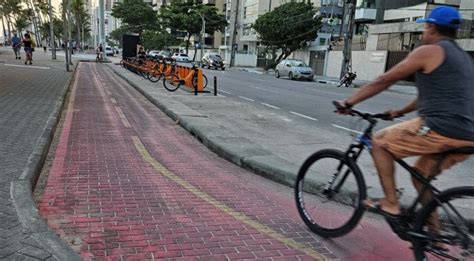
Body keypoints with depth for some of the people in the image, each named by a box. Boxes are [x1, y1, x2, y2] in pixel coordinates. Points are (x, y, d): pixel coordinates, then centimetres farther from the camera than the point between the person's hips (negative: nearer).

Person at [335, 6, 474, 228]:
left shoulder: (428, 51, -3)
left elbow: (384, 81, -3)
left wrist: (349, 102, 4)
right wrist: (400, 112, 39)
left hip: (441, 129, -9)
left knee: (379, 142, 6)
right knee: (421, 177, 24)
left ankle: (391, 204, 5)